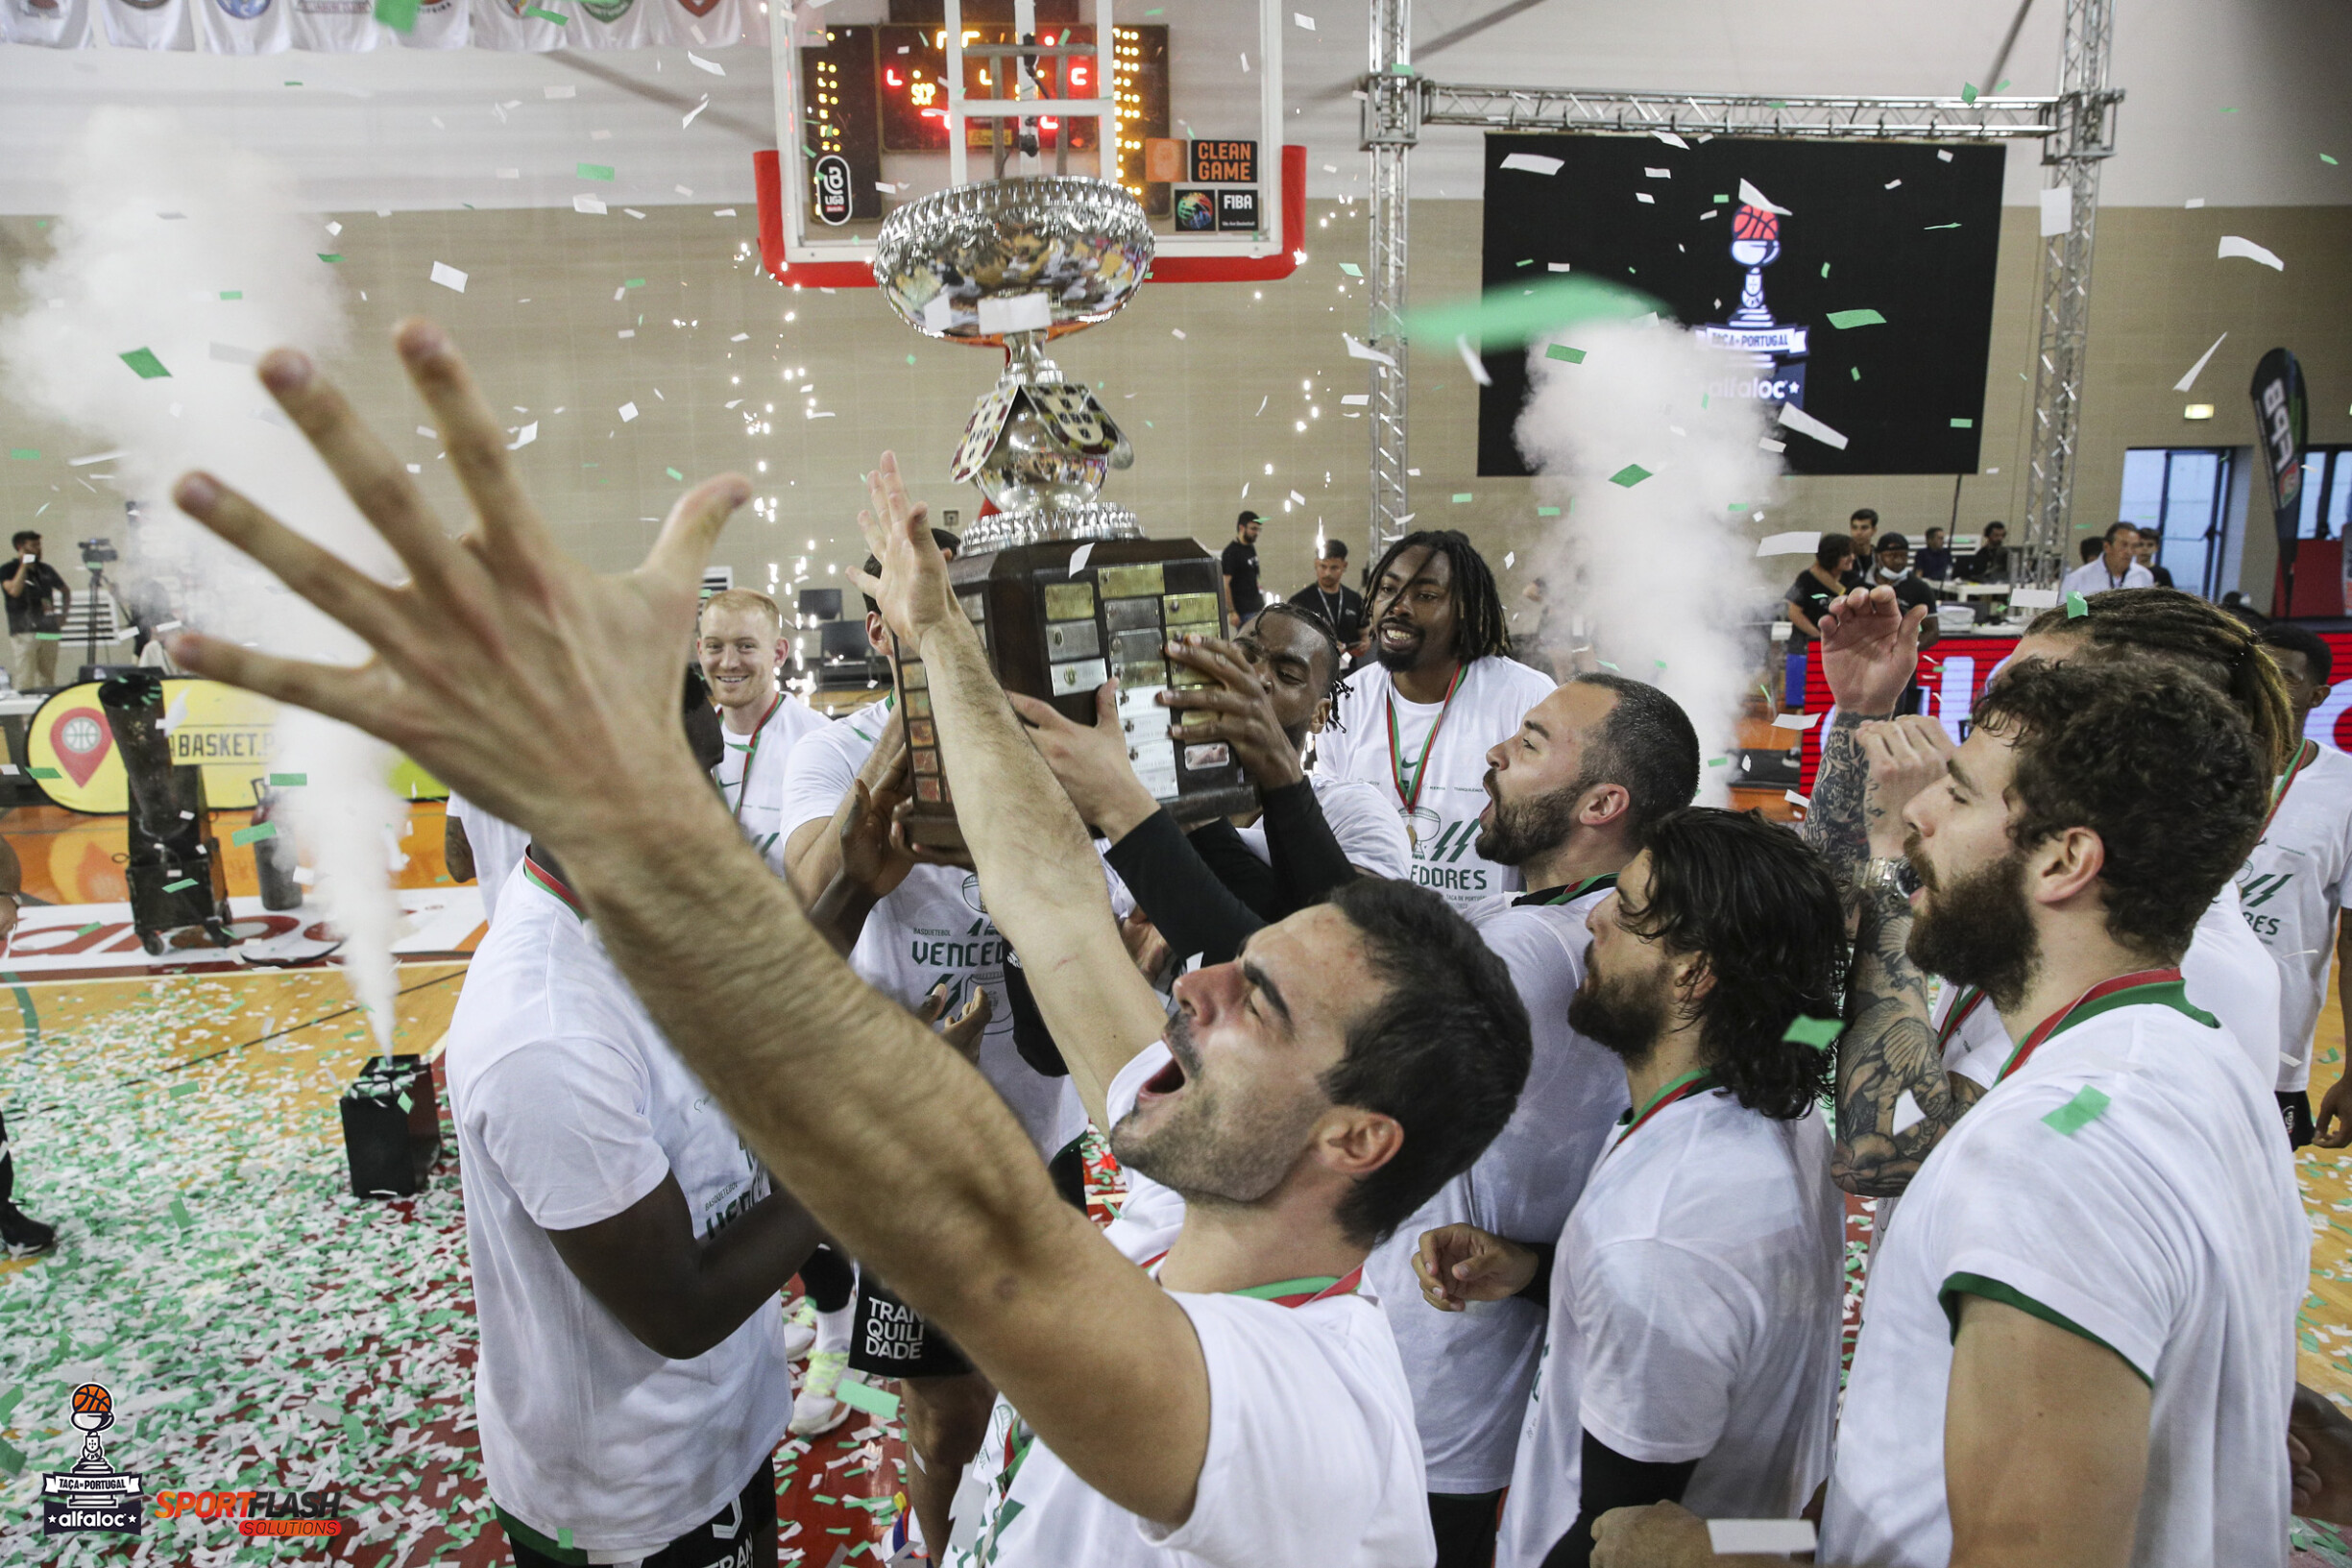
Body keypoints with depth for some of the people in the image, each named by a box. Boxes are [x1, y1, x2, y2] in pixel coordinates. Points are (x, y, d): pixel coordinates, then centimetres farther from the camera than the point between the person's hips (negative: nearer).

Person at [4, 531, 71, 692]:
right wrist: (24, 565, -12)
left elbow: (65, 591, 29)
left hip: (49, 631, 5)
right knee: (25, 682, -11)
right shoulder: (9, 570, 1)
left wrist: (64, 614, 14)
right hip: (24, 633, -5)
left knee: (48, 681, 8)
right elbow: (14, 591, -18)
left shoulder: (46, 569, 15)